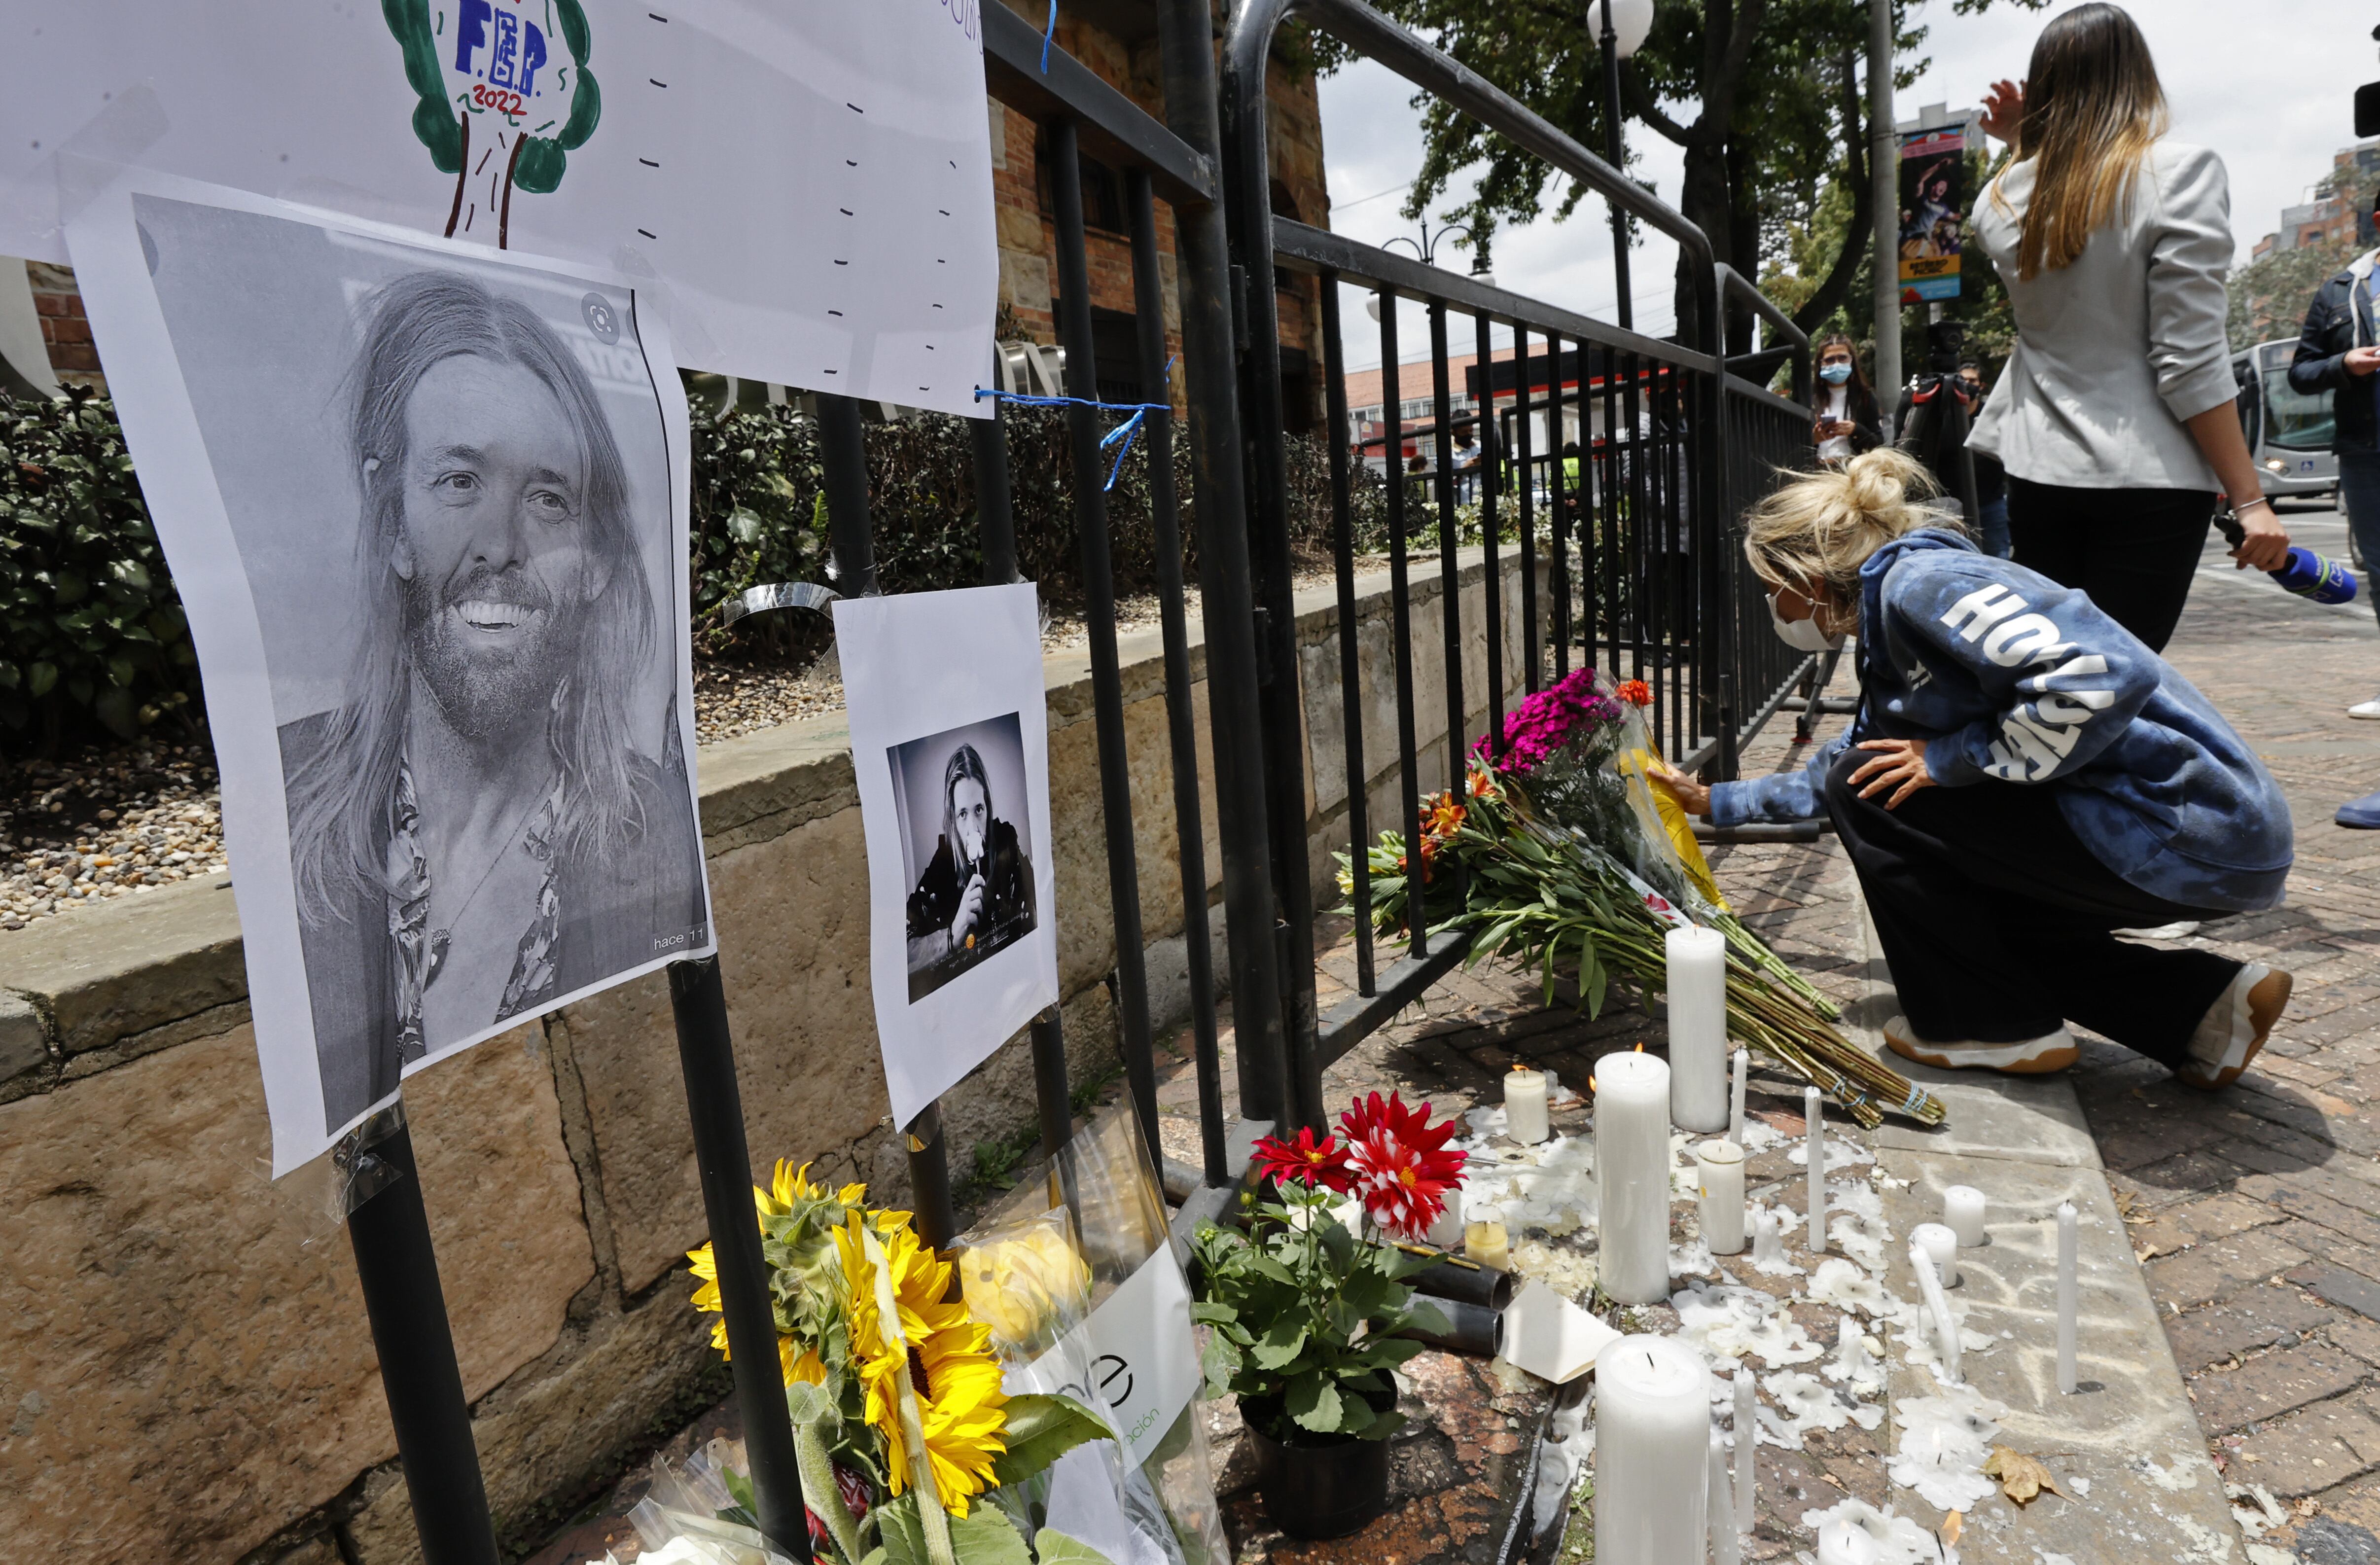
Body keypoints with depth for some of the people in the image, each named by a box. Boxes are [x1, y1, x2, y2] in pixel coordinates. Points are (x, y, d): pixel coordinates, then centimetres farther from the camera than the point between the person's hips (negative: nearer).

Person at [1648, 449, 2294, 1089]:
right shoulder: (1890, 624, 16)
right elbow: (1838, 773, 30)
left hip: (2188, 834, -10)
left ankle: (1990, 1027, 4)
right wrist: (1719, 802, 37)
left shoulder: (1919, 581, -15)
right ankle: (2204, 1002, 18)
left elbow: (2103, 676, -29)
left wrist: (1953, 759, -18)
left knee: (1875, 789, -9)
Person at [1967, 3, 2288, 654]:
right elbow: (2189, 362, -13)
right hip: (2149, 480, -4)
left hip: (2038, 475, 4)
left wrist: (2025, 148, 22)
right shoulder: (2178, 172, -8)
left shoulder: (2004, 196, 5)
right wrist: (2251, 500, -8)